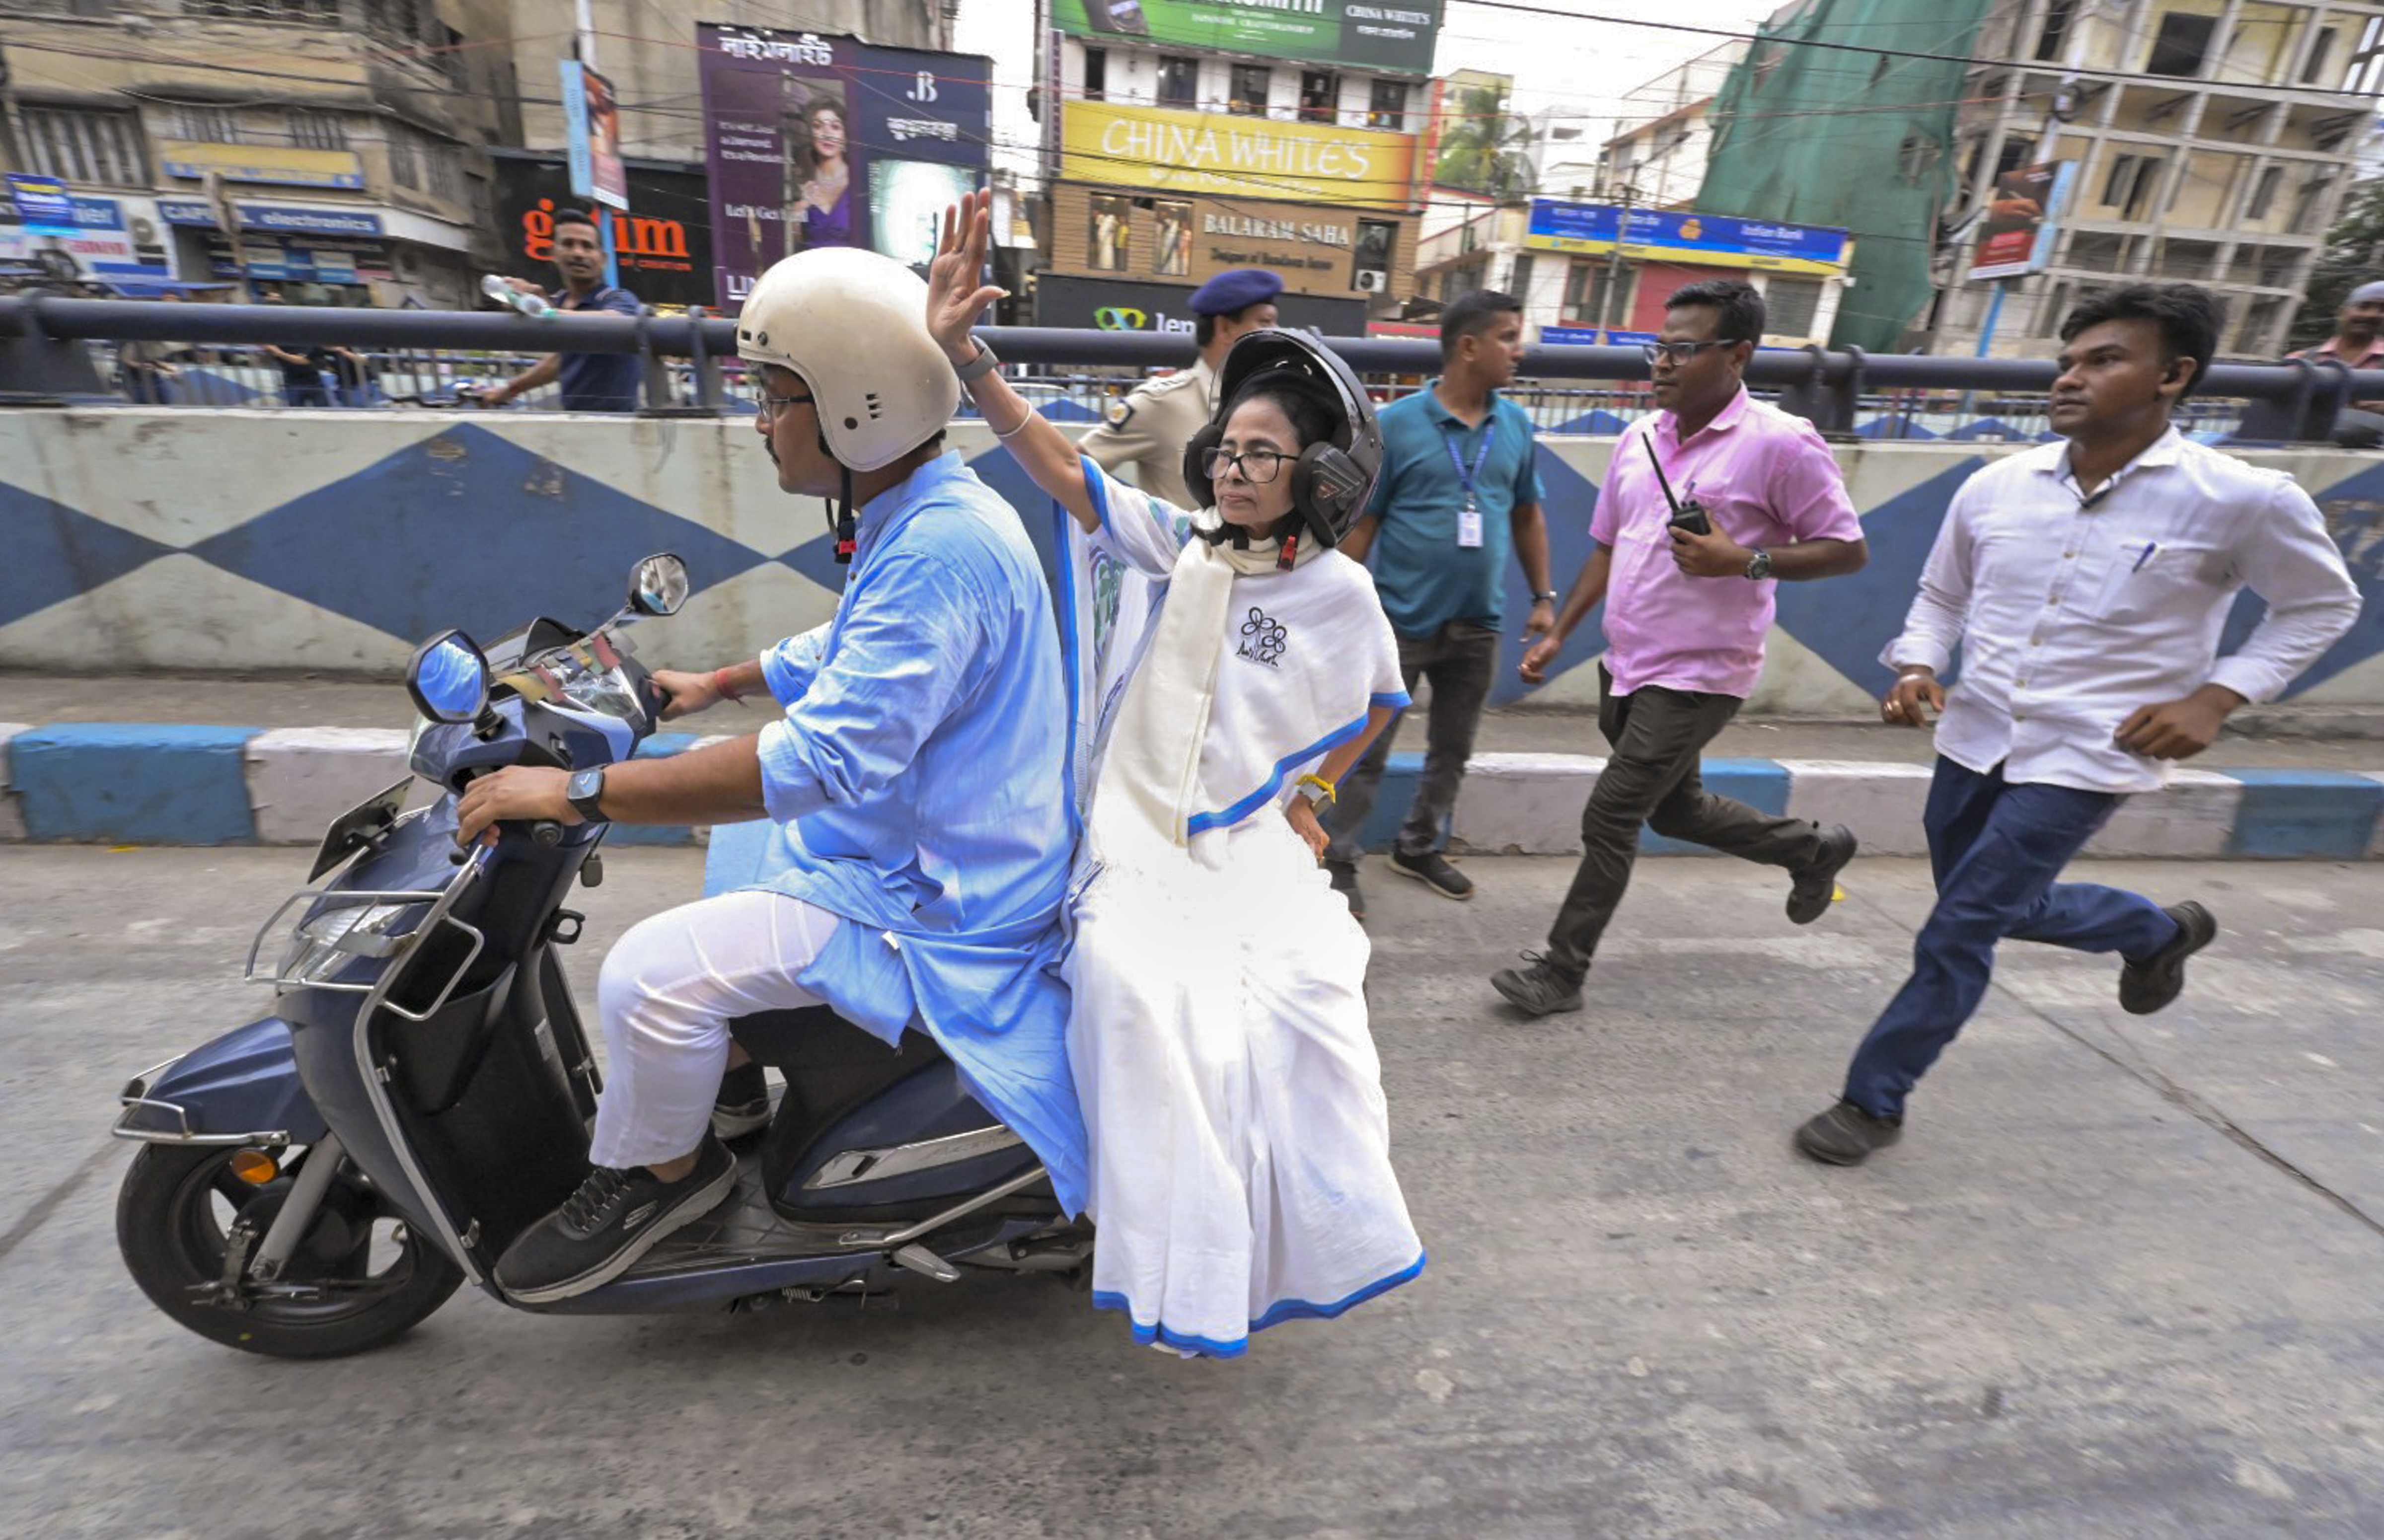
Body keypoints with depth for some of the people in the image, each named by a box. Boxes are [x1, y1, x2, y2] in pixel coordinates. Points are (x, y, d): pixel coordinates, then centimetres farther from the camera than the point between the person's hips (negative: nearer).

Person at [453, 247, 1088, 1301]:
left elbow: (824, 762, -35)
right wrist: (717, 684, 26)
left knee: (651, 976, -18)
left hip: (929, 902, -11)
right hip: (912, 845, 11)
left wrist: (577, 792, -28)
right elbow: (850, 651, 26)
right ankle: (731, 1072, 43)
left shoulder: (939, 554, -28)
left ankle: (662, 1170, 12)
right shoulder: (913, 518, 8)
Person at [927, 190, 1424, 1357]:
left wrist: (1310, 789, 12)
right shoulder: (1177, 544, 1)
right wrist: (962, 353, -24)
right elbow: (1055, 464, -11)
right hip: (1138, 835, 0)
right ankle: (1191, 1271, -3)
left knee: (1301, 1004, -19)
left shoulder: (1341, 593, 2)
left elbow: (1381, 703, 19)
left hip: (1252, 844, 1)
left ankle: (1298, 1240, 9)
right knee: (1149, 997, -24)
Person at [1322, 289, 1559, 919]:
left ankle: (1418, 847, 35)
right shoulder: (1397, 423, -8)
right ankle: (1342, 862, 17)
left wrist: (1544, 595, 11)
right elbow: (1361, 523, -7)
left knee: (1453, 751, 16)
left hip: (1477, 625, 5)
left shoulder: (1516, 425, 5)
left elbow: (1527, 516, 14)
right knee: (1367, 751, 3)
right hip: (1401, 622, -5)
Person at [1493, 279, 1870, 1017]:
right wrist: (1557, 635, 12)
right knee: (1674, 806, 21)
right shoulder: (1639, 438, 6)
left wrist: (1742, 560, -22)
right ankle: (1812, 849, 45)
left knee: (1610, 818, -6)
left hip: (1699, 674, -7)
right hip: (1626, 666, 8)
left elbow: (1849, 549, -7)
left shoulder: (1781, 443, -13)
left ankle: (1561, 971, 10)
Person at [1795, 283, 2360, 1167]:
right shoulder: (1997, 486, -2)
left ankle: (1875, 1103, 11)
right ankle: (2160, 933, 52)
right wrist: (1917, 669, -6)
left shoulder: (2243, 501, -11)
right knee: (2001, 908, 22)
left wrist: (2217, 698, -9)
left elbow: (2322, 606, 4)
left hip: (2085, 759, -5)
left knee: (1957, 936, -7)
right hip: (1973, 740, 5)